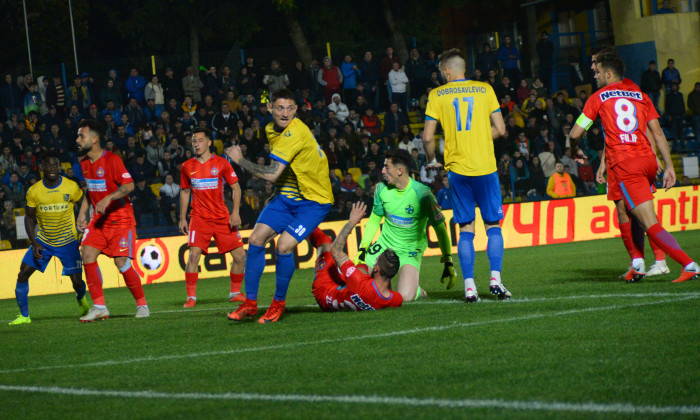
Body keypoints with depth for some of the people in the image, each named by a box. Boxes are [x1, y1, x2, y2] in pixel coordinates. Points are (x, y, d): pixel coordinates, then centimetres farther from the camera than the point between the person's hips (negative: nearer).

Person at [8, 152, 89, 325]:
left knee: (77, 281, -7)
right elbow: (29, 218, 1)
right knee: (23, 273, -11)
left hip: (68, 241, -2)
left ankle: (81, 299, 30)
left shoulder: (71, 187, -12)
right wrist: (34, 243, -10)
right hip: (43, 240, 2)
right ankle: (24, 315, 1)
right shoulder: (34, 191, -8)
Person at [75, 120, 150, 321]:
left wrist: (108, 199, -36)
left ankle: (142, 305, 5)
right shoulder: (84, 163, 8)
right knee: (87, 256, -9)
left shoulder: (112, 160, -16)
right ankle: (99, 307, -2)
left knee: (122, 262, -13)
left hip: (120, 218, -7)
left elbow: (129, 185, -24)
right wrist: (82, 213, 14)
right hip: (98, 219, 7)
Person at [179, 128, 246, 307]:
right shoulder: (187, 167, 5)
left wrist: (235, 212, -8)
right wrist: (182, 218, 13)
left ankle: (235, 293, 16)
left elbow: (235, 187, 4)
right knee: (194, 254, -19)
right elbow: (185, 192, 16)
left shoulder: (221, 163, 0)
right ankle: (191, 297, -12)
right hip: (199, 217, -1)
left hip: (223, 218, 1)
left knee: (240, 255, -2)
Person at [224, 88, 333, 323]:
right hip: (287, 196, 8)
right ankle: (250, 303, 5)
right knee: (256, 238, -4)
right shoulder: (272, 130, 2)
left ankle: (278, 303, 0)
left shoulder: (295, 134, -26)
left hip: (313, 200, -8)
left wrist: (240, 160, -18)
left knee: (284, 245, -21)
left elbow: (271, 174, -29)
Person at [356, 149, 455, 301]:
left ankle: (416, 289, 10)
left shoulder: (422, 194, -20)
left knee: (405, 296, -28)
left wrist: (448, 264, -11)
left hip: (410, 250, -5)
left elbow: (440, 229, -11)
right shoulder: (382, 189, -4)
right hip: (384, 246, 5)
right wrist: (362, 250, 4)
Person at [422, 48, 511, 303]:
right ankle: (495, 279, -8)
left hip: (457, 169, 0)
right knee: (493, 225, 7)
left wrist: (431, 161, 16)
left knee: (466, 228, 5)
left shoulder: (437, 95, 3)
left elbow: (428, 137, -2)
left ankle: (469, 286, -3)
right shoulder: (485, 90, 5)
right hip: (485, 167, 0)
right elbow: (500, 129, 4)